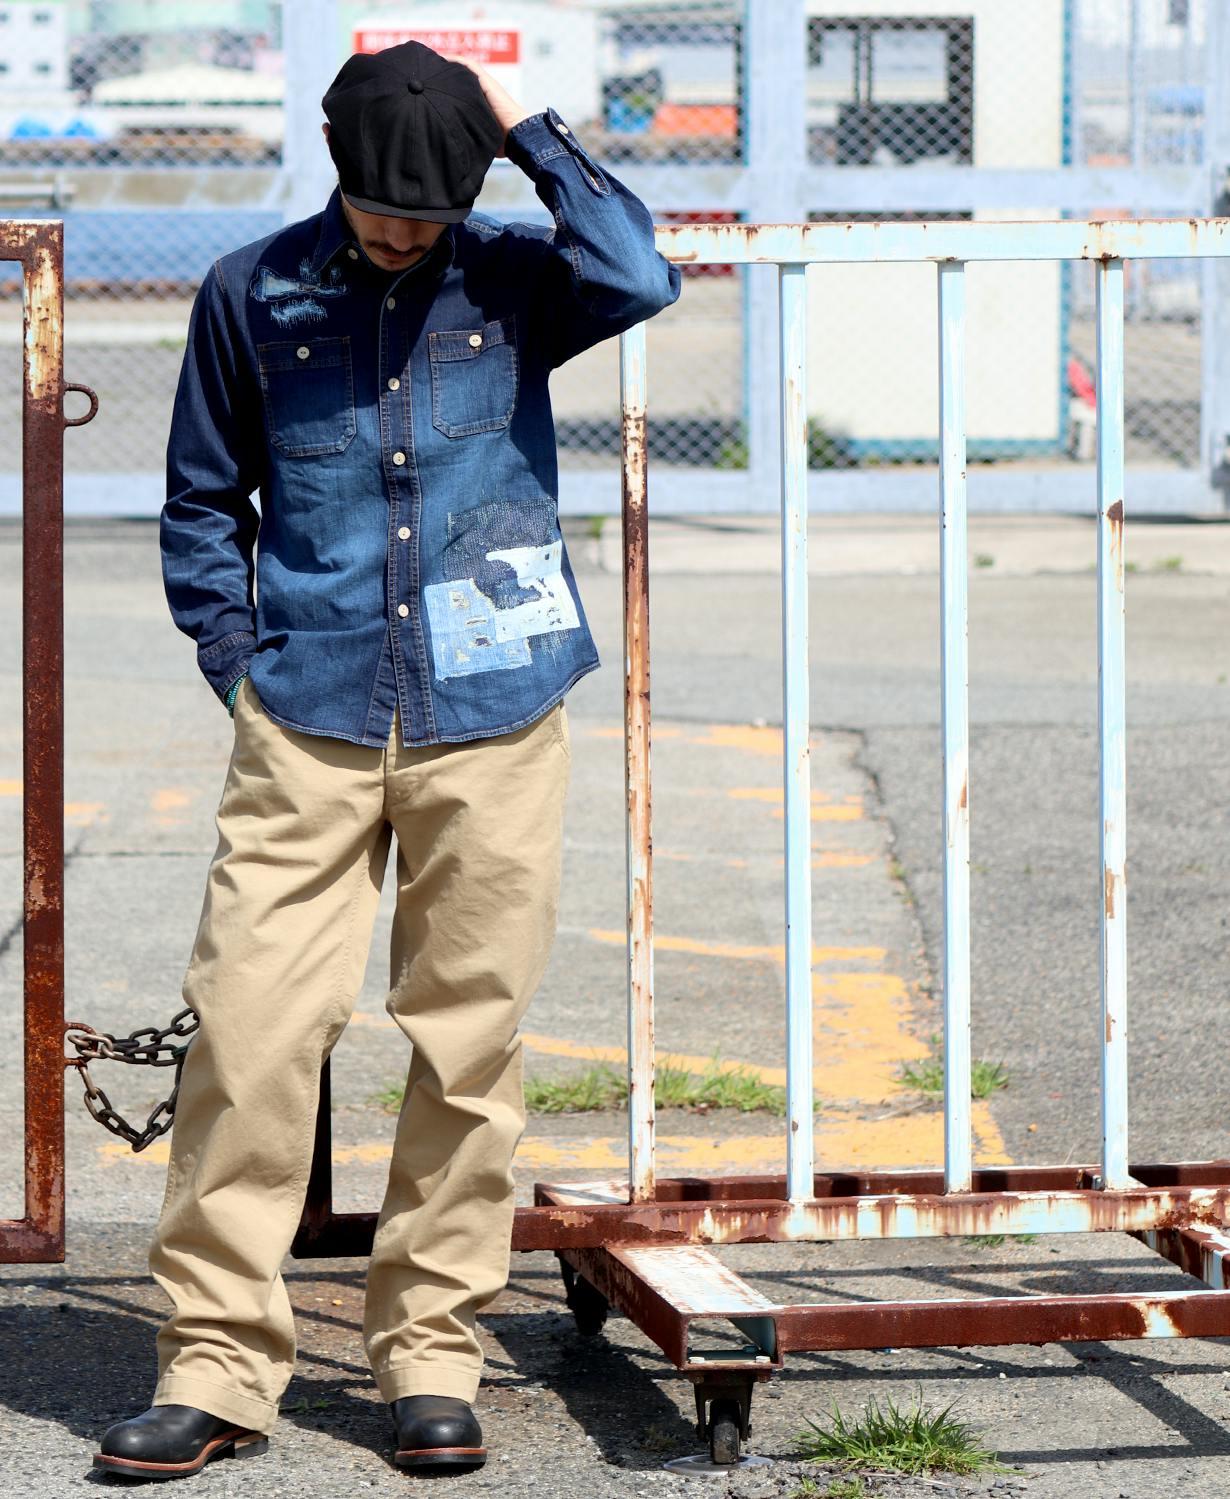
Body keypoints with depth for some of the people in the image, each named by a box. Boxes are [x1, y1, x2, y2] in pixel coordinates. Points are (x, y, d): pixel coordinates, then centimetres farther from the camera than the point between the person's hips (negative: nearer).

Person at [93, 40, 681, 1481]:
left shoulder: (510, 282, 6)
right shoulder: (252, 294, 7)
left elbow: (637, 278, -16)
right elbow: (202, 500, 15)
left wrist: (529, 125, -8)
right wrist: (239, 663, 5)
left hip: (491, 729, 0)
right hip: (306, 731, 0)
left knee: (469, 1041, 3)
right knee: (248, 1028, -7)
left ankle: (430, 1349, 15)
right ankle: (218, 1359, 0)